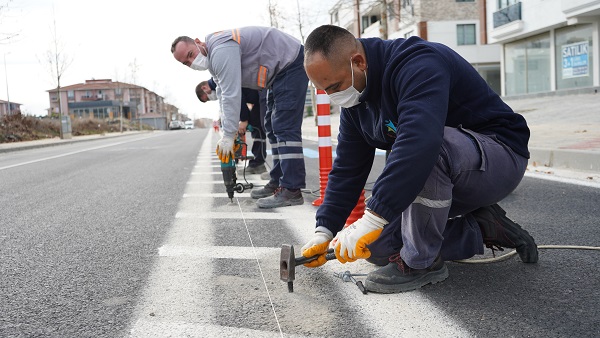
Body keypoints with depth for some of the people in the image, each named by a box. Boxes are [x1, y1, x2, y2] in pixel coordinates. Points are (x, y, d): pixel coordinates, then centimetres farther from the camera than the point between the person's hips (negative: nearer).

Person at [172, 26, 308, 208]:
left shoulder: (221, 51, -25)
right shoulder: (211, 57, 9)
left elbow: (231, 95, -29)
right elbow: (224, 95, 8)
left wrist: (228, 136, -25)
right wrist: (227, 133, -1)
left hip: (291, 62, -11)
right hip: (279, 70, 11)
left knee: (285, 127, -17)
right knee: (273, 126, 13)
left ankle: (291, 190, -18)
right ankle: (278, 183, 18)